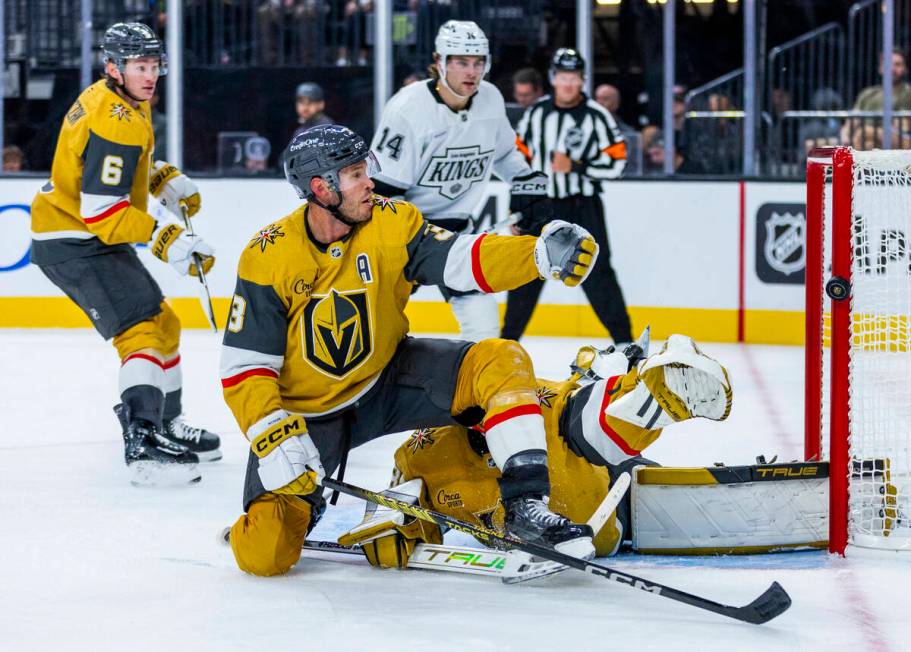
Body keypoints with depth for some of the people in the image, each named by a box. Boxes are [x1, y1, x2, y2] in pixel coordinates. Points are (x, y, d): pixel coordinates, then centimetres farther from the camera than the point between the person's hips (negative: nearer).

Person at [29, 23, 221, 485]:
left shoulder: (126, 101, 7)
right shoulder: (115, 122, -26)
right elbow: (101, 211, -30)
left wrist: (165, 179, 11)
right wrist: (165, 240, -31)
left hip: (92, 236, 11)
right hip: (72, 243, -11)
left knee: (162, 323, 19)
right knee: (141, 330, -21)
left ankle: (166, 425, 32)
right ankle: (142, 446, -32)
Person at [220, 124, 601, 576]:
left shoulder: (391, 224, -12)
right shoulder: (267, 258, -20)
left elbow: (465, 260, -22)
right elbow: (243, 366, -18)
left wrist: (541, 254, -39)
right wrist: (274, 437, -32)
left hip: (387, 381, 3)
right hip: (304, 411, -3)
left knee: (502, 361, -19)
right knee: (264, 554, -17)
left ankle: (525, 504, -17)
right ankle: (299, 506, 20)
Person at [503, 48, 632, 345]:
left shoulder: (596, 115, -7)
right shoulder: (536, 113, 4)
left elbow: (615, 162, -9)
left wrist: (575, 166, -19)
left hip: (583, 208, -3)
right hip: (542, 206, 3)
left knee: (597, 272, -8)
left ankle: (624, 340, -2)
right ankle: (508, 337, 20)